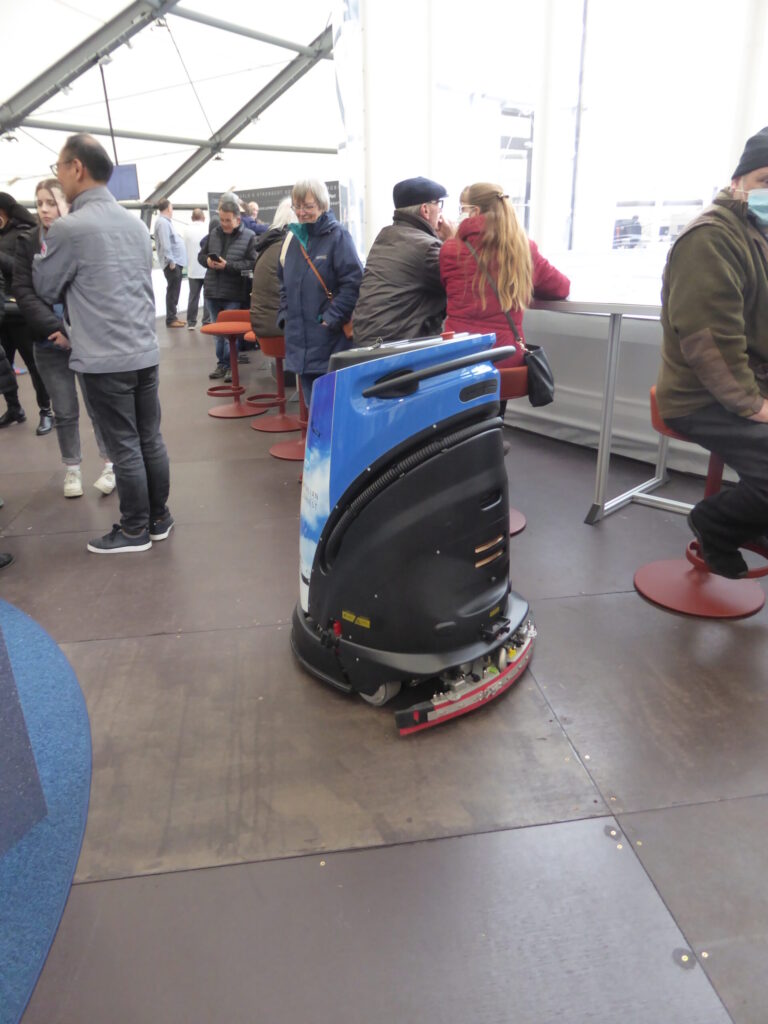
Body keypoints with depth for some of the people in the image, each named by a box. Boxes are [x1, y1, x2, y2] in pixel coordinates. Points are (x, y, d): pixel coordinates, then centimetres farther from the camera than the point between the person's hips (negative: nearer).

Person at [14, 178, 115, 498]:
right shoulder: (27, 243, 5)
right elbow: (24, 293, -2)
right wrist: (55, 329, -16)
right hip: (49, 344, 2)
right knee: (64, 412, 9)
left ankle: (110, 465, 18)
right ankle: (72, 469, 22)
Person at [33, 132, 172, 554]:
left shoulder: (69, 228, -11)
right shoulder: (137, 224, 10)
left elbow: (46, 290, 2)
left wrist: (41, 254, 22)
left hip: (105, 360, -7)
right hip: (145, 352, 7)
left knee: (124, 448, 2)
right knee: (151, 440, 13)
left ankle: (134, 530, 14)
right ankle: (158, 519, 24)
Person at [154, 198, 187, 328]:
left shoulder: (166, 222, 19)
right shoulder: (163, 222, -13)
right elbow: (165, 244, -20)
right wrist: (171, 261, -21)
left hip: (176, 261, 10)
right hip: (172, 263, -10)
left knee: (174, 291, 14)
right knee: (173, 291, -7)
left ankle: (173, 316, 21)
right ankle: (171, 319, -4)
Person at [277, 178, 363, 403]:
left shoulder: (338, 236, -7)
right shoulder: (293, 237, 12)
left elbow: (353, 283, -14)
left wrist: (331, 319, -17)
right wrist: (285, 315, 9)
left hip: (330, 341, -6)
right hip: (300, 339, 6)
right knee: (312, 401, 14)